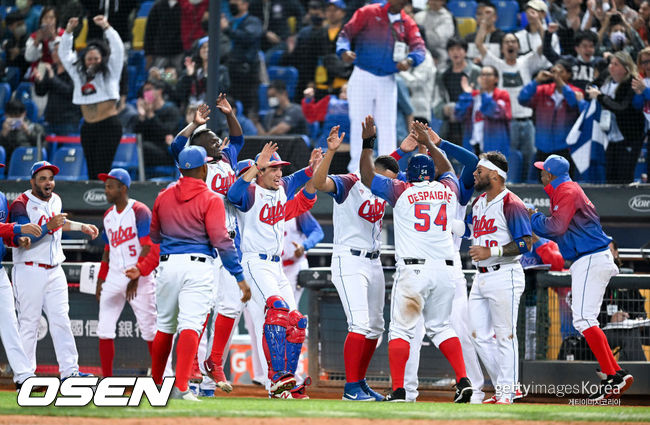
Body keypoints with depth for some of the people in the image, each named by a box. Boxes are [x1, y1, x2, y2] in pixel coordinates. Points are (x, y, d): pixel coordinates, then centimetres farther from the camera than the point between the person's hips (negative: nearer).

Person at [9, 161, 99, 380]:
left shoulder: (55, 200, 13)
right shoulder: (21, 205, -10)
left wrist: (82, 227, 35)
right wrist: (48, 226, -31)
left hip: (54, 271, 6)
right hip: (29, 271, -6)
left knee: (61, 320, 0)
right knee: (28, 323, -4)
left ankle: (69, 370, -2)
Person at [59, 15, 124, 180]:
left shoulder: (109, 71, 3)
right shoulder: (79, 73, 14)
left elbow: (118, 48, -8)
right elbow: (64, 53, 17)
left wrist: (106, 27, -16)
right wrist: (68, 31, 6)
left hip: (109, 127, -5)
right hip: (88, 128, 5)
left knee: (102, 172, -12)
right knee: (92, 172, 3)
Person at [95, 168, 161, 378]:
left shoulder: (140, 212, -9)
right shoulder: (109, 215, 14)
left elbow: (148, 248, -15)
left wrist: (137, 275, -24)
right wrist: (100, 280, 13)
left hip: (138, 278, -7)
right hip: (114, 278, 7)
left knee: (149, 329, -3)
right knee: (104, 329, -2)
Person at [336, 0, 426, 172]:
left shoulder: (407, 23, 7)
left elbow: (419, 47, -4)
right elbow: (346, 33, -5)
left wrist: (410, 60, -26)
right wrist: (344, 51, -27)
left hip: (387, 82, 3)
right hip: (363, 78, -3)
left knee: (388, 125, 3)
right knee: (359, 122, -2)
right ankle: (356, 169, 3)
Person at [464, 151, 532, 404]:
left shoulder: (511, 205, -13)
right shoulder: (478, 203, 15)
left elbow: (526, 243, -18)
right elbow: (466, 231, 31)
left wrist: (491, 252, -23)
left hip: (504, 276, -9)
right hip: (481, 277, 9)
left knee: (504, 336, -5)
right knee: (480, 335, 7)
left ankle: (507, 392, 0)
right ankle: (505, 386, 16)